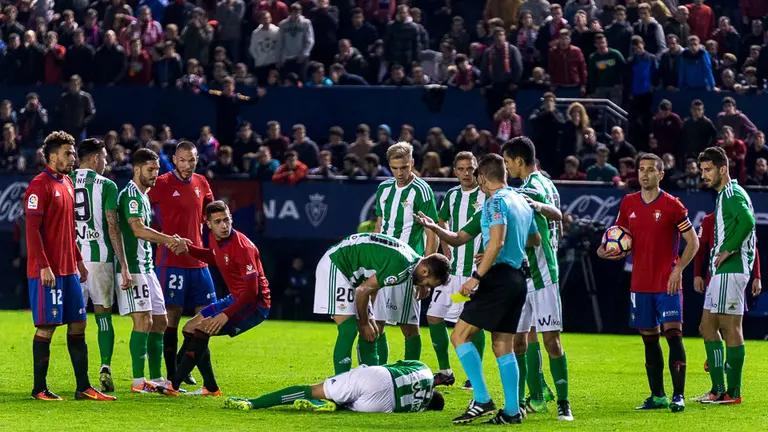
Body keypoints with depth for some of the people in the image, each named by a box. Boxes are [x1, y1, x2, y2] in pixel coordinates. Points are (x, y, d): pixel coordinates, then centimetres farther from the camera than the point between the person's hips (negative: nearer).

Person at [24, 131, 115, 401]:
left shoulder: (67, 184, 15)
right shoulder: (40, 186, -12)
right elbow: (32, 230, -16)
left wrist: (79, 260, 19)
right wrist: (44, 267, -20)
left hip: (68, 269, 9)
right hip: (47, 272, -9)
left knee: (78, 325, 7)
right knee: (47, 327, -4)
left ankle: (83, 388, 10)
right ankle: (39, 389, 4)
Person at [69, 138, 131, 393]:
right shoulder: (106, 186, -3)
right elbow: (113, 228, -7)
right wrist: (124, 265, -5)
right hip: (100, 257, -2)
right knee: (103, 315, 8)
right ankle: (105, 367, -5)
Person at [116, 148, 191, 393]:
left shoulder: (143, 196, 19)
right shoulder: (130, 194, -13)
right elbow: (138, 229, -25)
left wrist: (169, 241, 16)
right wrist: (170, 240, -24)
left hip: (147, 267, 10)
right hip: (133, 268, -10)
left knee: (159, 321, 11)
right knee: (144, 320, -14)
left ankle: (156, 379, 17)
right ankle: (138, 381, -12)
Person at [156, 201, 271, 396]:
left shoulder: (242, 246, -24)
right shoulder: (214, 238, 0)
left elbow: (252, 290, -27)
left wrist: (226, 315, -34)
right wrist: (188, 248, 14)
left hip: (255, 304, -10)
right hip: (236, 299, 10)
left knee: (203, 328, -22)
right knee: (190, 328, 11)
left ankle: (174, 385, -21)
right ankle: (210, 388, 13)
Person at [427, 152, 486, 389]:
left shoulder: (486, 196, -6)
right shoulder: (452, 195, 11)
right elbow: (441, 223, 26)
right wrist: (446, 252, 13)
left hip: (476, 270, -6)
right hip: (452, 269, 6)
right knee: (434, 316, 2)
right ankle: (445, 371, 14)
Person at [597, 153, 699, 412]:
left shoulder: (671, 205, -6)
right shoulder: (628, 203, 8)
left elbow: (693, 242, -3)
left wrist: (678, 269, -14)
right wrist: (607, 251, -3)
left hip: (667, 284, -5)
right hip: (640, 282, 5)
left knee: (673, 334, -11)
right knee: (649, 339, 9)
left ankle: (678, 396, -9)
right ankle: (657, 396, 16)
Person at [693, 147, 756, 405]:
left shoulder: (733, 194, -12)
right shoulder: (724, 195, 19)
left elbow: (747, 221, -30)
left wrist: (728, 250, -23)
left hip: (731, 269, -11)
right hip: (721, 271, 11)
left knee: (730, 327, -9)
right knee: (708, 326, 12)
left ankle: (733, 392, -7)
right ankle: (718, 390, 14)